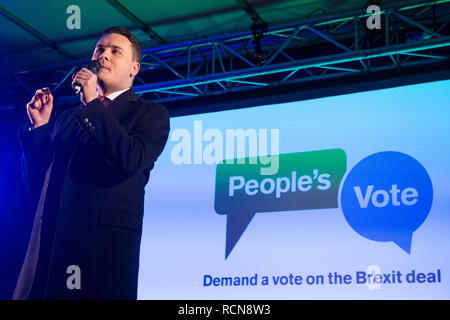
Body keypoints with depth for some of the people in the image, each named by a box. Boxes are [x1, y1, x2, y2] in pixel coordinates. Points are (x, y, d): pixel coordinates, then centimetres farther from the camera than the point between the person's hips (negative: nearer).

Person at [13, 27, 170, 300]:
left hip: (105, 245, -4)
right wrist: (40, 126, 7)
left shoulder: (150, 113, 8)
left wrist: (93, 104, -9)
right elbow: (36, 184, 18)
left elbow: (130, 160, -13)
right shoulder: (67, 117, 22)